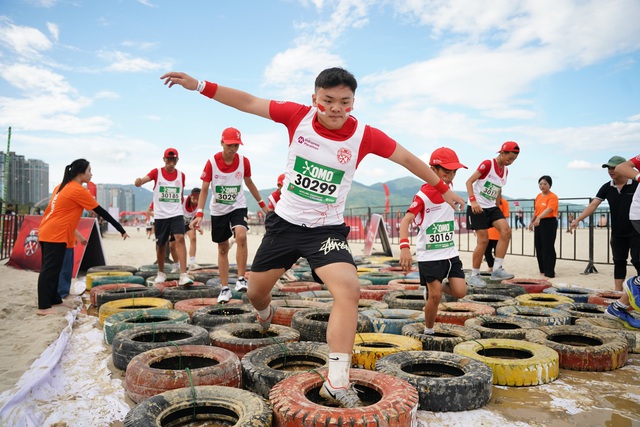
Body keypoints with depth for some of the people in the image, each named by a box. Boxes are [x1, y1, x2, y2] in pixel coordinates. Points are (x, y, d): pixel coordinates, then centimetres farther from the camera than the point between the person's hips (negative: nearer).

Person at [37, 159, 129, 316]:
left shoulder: (62, 186, 14)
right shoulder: (79, 190, -13)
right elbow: (101, 211, -11)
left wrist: (74, 232, 22)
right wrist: (120, 229, -7)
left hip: (47, 232, 9)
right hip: (56, 235, -9)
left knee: (52, 269, 14)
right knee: (49, 270, -7)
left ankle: (53, 300, 22)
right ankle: (43, 307, -5)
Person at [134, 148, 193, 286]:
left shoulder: (181, 175, 7)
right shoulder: (156, 172, -1)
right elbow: (143, 180, -19)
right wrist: (138, 181, -40)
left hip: (176, 214, 1)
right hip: (160, 215, 0)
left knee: (180, 238, -18)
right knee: (161, 244, 9)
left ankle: (183, 275, -21)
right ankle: (161, 273, 30)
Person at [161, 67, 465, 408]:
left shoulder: (365, 135, -11)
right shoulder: (298, 115, -9)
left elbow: (407, 158, 1)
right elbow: (248, 102, -3)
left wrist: (443, 190, 10)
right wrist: (199, 85, -7)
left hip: (327, 229, -2)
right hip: (284, 221, 2)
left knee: (348, 289, -25)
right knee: (256, 290, 14)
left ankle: (336, 382, -17)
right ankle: (265, 316, 53)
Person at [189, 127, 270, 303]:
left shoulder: (244, 161, -9)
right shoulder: (212, 162, -14)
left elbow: (249, 183, 9)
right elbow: (204, 190, -10)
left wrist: (262, 204, 13)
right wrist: (199, 214, -20)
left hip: (238, 207, 0)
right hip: (218, 210, 0)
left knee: (241, 236, -28)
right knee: (223, 248, 7)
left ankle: (241, 279, -15)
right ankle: (225, 288, 17)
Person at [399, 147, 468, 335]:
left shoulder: (448, 188, 4)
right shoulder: (424, 195, -18)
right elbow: (406, 220, -28)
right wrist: (404, 247, -41)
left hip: (450, 252, 6)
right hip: (429, 255, -6)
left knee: (460, 292, -3)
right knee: (435, 296, -6)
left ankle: (438, 287, 28)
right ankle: (428, 331, 17)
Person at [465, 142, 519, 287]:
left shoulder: (505, 171, 10)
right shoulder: (487, 164, -12)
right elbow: (469, 182, -15)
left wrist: (497, 205, 19)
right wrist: (473, 201, -25)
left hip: (491, 206, 7)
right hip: (477, 207, -7)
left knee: (506, 230, -15)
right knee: (483, 240, -8)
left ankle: (497, 269, -9)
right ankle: (474, 275, 6)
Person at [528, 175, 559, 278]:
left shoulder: (553, 197, -12)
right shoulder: (538, 196, 12)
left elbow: (548, 209, -27)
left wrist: (539, 218, -42)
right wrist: (532, 221, 23)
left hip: (549, 223, -8)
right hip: (539, 223, 8)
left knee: (548, 248, -7)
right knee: (539, 247, 11)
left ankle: (549, 272, -2)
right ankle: (543, 269, 23)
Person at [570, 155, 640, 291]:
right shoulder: (607, 188, 0)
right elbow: (593, 205, -5)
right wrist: (578, 220, -15)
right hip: (617, 233, 4)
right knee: (619, 262, 9)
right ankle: (618, 292, 15)